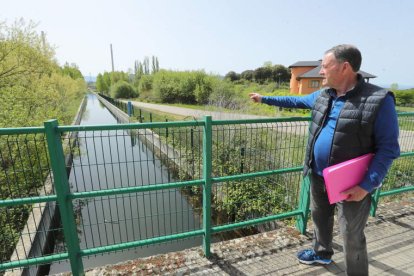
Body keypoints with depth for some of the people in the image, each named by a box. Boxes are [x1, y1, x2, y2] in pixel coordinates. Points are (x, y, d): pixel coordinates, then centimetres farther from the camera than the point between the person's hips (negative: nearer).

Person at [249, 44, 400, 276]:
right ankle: (322, 253, 52)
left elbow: (388, 148, -16)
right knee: (320, 218, 25)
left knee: (352, 237, 9)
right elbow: (296, 101, 19)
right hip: (319, 177, 7)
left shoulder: (379, 100, -18)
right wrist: (264, 99, 23)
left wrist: (366, 186, -22)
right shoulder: (322, 95, 2)